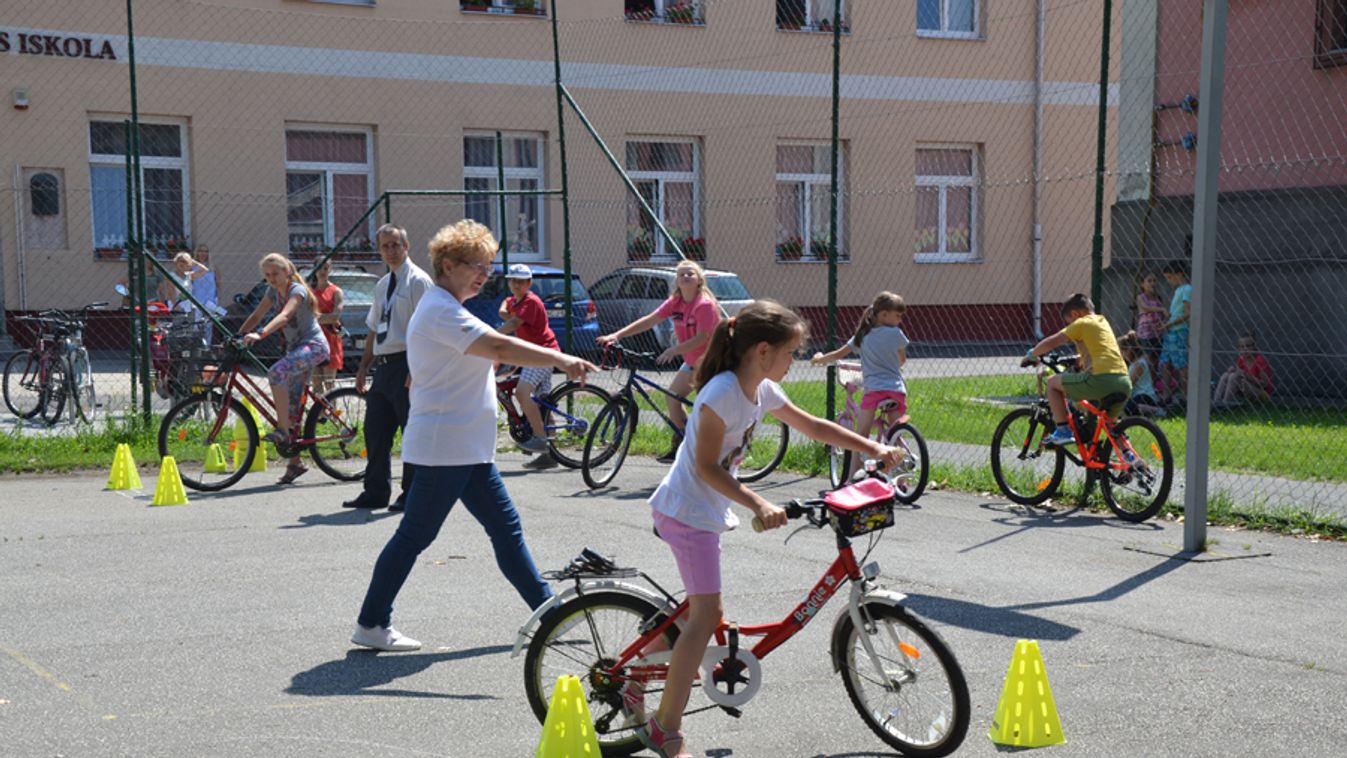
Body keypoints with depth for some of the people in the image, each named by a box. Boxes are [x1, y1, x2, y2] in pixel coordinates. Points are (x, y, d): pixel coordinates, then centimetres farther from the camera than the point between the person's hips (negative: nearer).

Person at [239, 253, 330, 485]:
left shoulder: (297, 290, -15)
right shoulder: (274, 291, 9)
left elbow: (284, 316, -31)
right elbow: (256, 315, 8)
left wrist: (260, 334, -45)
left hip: (313, 345, -8)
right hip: (295, 347, 8)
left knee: (277, 372, -32)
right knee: (293, 403, 4)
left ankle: (283, 430, -26)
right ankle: (295, 462, 8)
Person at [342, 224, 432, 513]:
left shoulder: (418, 280, -7)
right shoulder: (382, 285, 17)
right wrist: (364, 367, 18)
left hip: (407, 364, -8)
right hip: (384, 367, 8)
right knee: (375, 432, 10)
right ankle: (375, 493, 19)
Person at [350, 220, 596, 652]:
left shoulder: (443, 309, 18)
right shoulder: (441, 311, -16)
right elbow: (499, 347, -29)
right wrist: (560, 360, -33)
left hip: (467, 449, 11)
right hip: (444, 446, -11)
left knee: (505, 527, 10)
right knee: (414, 535, -3)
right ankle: (370, 625, 7)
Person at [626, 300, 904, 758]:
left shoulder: (762, 391, 5)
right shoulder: (723, 393, -23)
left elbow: (813, 427, 14)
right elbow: (707, 467, -22)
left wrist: (875, 449, 9)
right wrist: (758, 505, -28)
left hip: (706, 510, 10)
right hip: (687, 511, -10)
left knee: (701, 610, 16)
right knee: (707, 615, -11)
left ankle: (638, 688, 31)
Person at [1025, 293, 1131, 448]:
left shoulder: (1081, 324, 4)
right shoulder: (1103, 322, 26)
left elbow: (1051, 343, 1)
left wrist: (1031, 355, 16)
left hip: (1101, 378, -8)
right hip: (1125, 382, 8)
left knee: (1053, 383, 9)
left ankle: (1063, 430, 4)